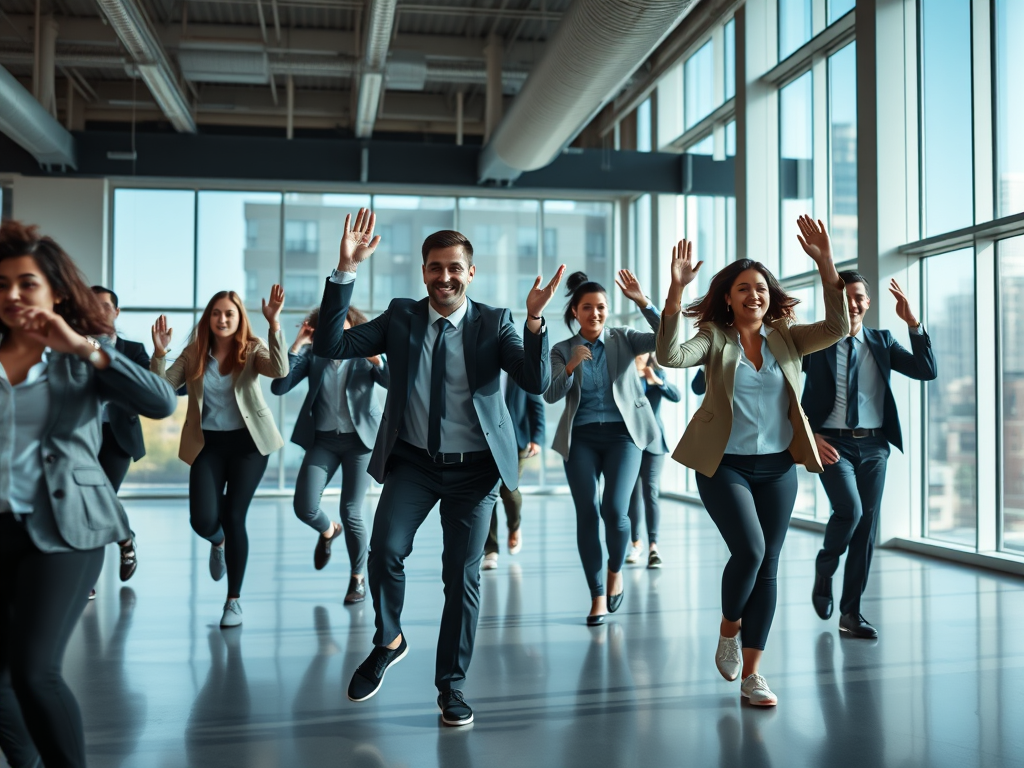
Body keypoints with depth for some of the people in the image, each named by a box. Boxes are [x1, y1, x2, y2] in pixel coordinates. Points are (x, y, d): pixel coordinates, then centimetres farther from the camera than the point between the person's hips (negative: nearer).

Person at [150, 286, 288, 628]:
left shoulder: (252, 349, -5)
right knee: (203, 520, -8)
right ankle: (219, 543, 34)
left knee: (233, 517, -5)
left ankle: (234, 600, 11)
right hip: (207, 443, 2)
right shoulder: (193, 353, 1)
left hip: (247, 442, -2)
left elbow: (280, 371, -26)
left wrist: (274, 322, -36)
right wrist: (159, 353, -24)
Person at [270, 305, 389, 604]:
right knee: (304, 508, -8)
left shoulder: (366, 355, -3)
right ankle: (328, 532, 30)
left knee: (351, 513, -2)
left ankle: (357, 578, 19)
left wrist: (375, 357, -31)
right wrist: (296, 347, -15)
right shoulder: (312, 355, 0)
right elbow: (279, 387, -10)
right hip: (322, 440, 2)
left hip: (360, 440, -2)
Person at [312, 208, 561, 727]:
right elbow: (330, 346, -8)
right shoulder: (401, 318, 1)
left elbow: (537, 383, -15)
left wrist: (535, 321, -31)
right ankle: (389, 641, 15)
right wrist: (346, 271, -19)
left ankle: (451, 684, 23)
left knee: (463, 575, 4)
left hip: (474, 466, 0)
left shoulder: (494, 324, -2)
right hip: (413, 460, 1)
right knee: (385, 552, -16)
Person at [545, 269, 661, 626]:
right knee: (587, 514, -4)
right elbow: (550, 395, -3)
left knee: (614, 511, -13)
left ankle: (616, 571, 18)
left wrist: (642, 302, -19)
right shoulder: (562, 350, 7)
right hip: (581, 438, 2)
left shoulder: (623, 338, 5)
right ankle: (598, 596, 7)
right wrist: (571, 366, -18)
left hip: (622, 433, -1)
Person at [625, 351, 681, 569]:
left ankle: (653, 546, -15)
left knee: (650, 491, -11)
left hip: (653, 441, 0)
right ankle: (636, 543, 18)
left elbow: (677, 396, -10)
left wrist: (657, 381, -21)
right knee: (633, 493, 7)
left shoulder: (658, 374, 4)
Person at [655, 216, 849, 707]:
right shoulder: (714, 338, -3)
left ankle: (751, 674, 14)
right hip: (724, 465, -3)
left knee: (768, 566, 4)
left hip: (777, 467, 4)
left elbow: (837, 328, -11)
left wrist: (825, 265, -21)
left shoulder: (787, 337, 5)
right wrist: (675, 293, -33)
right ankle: (729, 630, 13)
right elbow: (670, 356, -21)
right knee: (749, 550, -18)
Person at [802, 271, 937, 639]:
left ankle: (851, 612, 17)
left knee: (867, 527, 5)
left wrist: (913, 323, -13)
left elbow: (927, 371, -4)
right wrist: (809, 436, -9)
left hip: (873, 446, 3)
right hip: (832, 444, -3)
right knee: (850, 509, -23)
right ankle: (824, 569, 8)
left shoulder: (882, 342, 7)